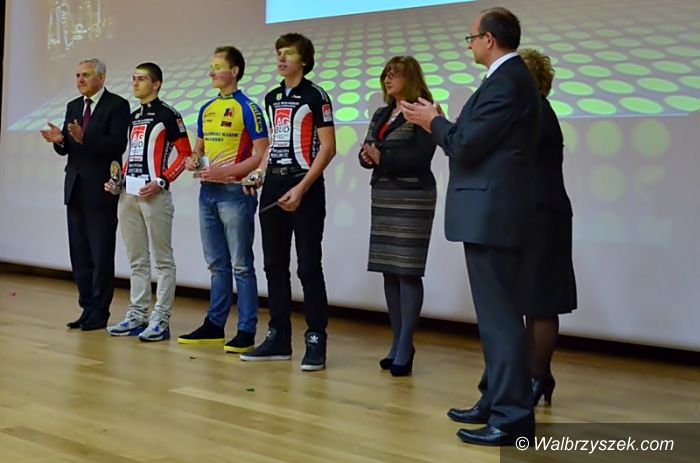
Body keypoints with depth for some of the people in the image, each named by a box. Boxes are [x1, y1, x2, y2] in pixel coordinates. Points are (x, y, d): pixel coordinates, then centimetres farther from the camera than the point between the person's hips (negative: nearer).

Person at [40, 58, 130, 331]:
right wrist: (59, 140, -10)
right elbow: (67, 149, 12)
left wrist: (84, 138, -28)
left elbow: (118, 145, -17)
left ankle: (99, 312, 7)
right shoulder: (73, 107, 15)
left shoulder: (117, 105, -6)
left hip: (101, 190, -7)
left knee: (101, 254, -1)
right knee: (79, 253, 9)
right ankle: (87, 308, 17)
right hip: (75, 188, 7)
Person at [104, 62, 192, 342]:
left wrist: (160, 182, -16)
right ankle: (137, 316, 18)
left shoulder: (168, 114, -4)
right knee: (136, 261, 11)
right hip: (128, 194, 8)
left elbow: (185, 153, -8)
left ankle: (160, 321, -1)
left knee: (162, 259, -3)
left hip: (153, 193, -8)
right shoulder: (133, 117, 19)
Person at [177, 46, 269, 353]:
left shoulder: (247, 108, -7)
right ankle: (214, 324, 22)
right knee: (217, 264, 14)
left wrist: (225, 171, -19)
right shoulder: (206, 109, 14)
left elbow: (261, 155, -12)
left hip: (235, 192, -7)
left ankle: (247, 331, 3)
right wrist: (192, 161, 1)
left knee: (241, 265, -3)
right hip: (208, 192, 7)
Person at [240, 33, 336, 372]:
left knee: (308, 266, -5)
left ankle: (316, 340, 2)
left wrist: (302, 187, -17)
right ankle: (278, 337, 17)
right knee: (274, 265, 9)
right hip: (273, 185, 7)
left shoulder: (315, 96, -5)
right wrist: (259, 172, 8)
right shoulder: (271, 98, 15)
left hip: (304, 186, -7)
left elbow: (328, 147, -10)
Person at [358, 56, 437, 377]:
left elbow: (420, 158, -17)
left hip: (412, 198, -8)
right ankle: (398, 342, 16)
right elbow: (367, 153, 13)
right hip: (383, 196, 8)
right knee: (389, 271, 8)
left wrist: (382, 158, -14)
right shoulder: (381, 114, 17)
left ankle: (404, 348, -4)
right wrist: (367, 156, -9)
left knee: (407, 271, -7)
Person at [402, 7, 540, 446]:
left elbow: (466, 145, -19)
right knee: (496, 313, 16)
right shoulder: (510, 78, 16)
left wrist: (434, 121, -2)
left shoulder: (507, 82, -16)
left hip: (490, 214, -11)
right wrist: (440, 123, 13)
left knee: (500, 315, -8)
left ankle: (513, 417, -3)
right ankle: (497, 401, 26)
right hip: (492, 213, 11)